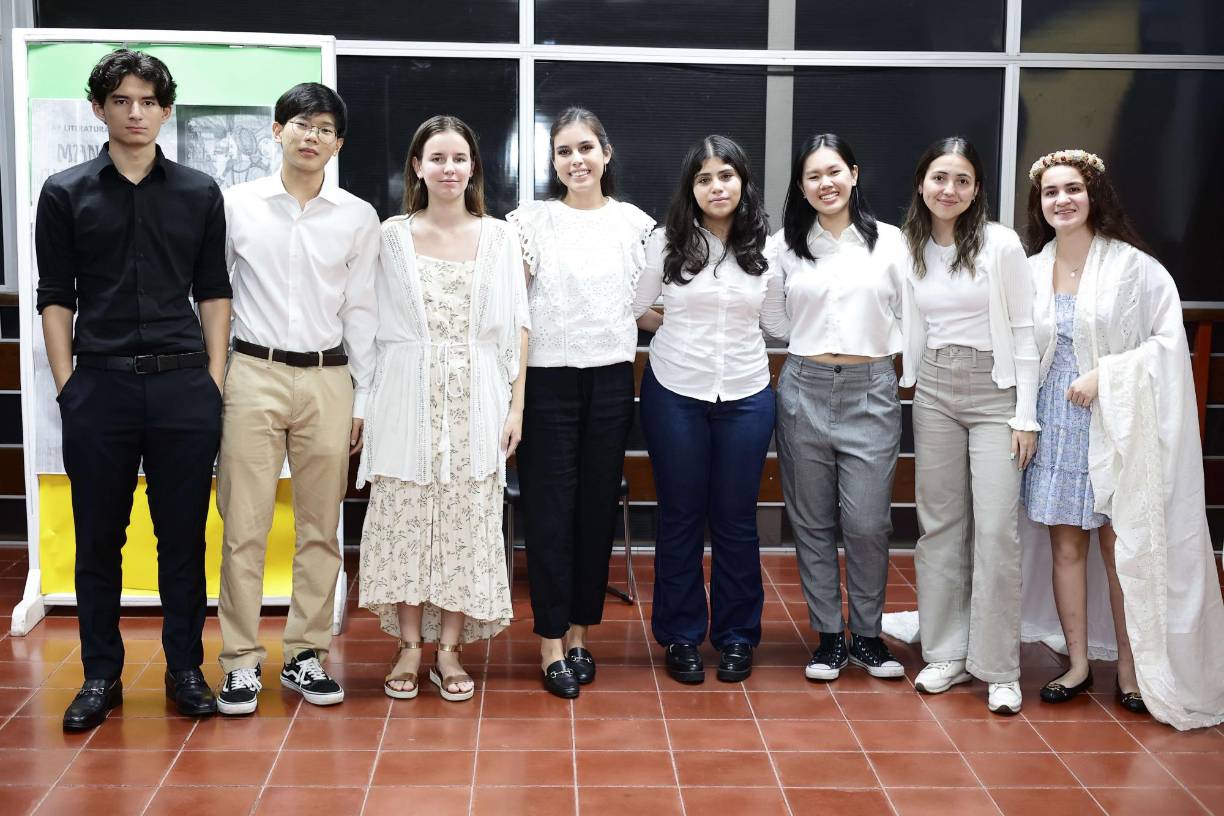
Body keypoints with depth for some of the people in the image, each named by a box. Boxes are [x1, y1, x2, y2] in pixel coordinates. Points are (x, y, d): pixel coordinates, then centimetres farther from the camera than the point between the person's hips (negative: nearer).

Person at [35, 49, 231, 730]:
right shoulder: (66, 194, 6)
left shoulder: (199, 193, 9)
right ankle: (101, 675, 18)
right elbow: (56, 297, 5)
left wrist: (215, 380, 2)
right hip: (99, 386, 0)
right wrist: (67, 384, -2)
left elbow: (214, 291, 9)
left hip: (183, 385, 1)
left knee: (184, 537, 5)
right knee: (99, 539, 7)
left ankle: (186, 670, 16)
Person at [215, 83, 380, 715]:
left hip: (328, 380, 1)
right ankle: (241, 662, 8)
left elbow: (361, 310, 8)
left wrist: (363, 398, 6)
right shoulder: (236, 206, 3)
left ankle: (306, 656, 17)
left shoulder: (358, 218, 6)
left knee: (320, 528, 6)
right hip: (253, 374, -1)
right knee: (244, 526, -1)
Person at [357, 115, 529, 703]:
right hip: (408, 399, 0)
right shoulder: (392, 236, 5)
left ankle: (448, 651, 14)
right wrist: (369, 405, -1)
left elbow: (516, 327, 5)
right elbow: (376, 323, 5)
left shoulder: (500, 237, 6)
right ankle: (409, 646, 15)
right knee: (404, 520, 2)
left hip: (476, 400, 0)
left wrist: (516, 405, -1)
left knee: (466, 522, 3)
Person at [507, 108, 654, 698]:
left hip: (611, 380, 3)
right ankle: (551, 644, 9)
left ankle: (579, 633, 21)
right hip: (548, 381, -2)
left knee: (598, 508, 8)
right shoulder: (531, 221, -1)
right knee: (549, 510, 0)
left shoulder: (635, 224, 7)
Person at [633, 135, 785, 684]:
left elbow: (778, 324, 11)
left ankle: (736, 636, 22)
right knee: (680, 516, 8)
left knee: (736, 518, 9)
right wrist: (684, 330, 4)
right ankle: (681, 636, 20)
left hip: (746, 396, 1)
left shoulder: (764, 247, 3)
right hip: (676, 394, -1)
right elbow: (634, 310, 3)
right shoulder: (667, 242, -2)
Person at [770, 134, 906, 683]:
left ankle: (867, 636, 15)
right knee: (813, 522, 6)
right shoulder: (784, 246, 6)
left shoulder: (890, 241, 4)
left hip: (871, 392, -1)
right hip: (804, 390, 1)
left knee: (868, 523, -3)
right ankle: (829, 637, 19)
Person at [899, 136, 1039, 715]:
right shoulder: (909, 248, 5)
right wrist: (907, 390, 7)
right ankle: (946, 653, 18)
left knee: (997, 530, -6)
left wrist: (1026, 416, -8)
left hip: (994, 392, -4)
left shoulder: (1001, 244, -7)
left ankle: (999, 668, 4)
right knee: (939, 525, 8)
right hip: (933, 393, 4)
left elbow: (1023, 332, -5)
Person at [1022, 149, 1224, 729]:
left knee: (1122, 548, -1)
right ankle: (1078, 663, 17)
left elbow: (1168, 340, -7)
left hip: (1115, 420, -4)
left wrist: (1105, 375, -15)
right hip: (1055, 421, 4)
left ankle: (1131, 669, 11)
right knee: (1066, 547, 7)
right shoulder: (1032, 271, 7)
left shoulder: (1132, 266, -6)